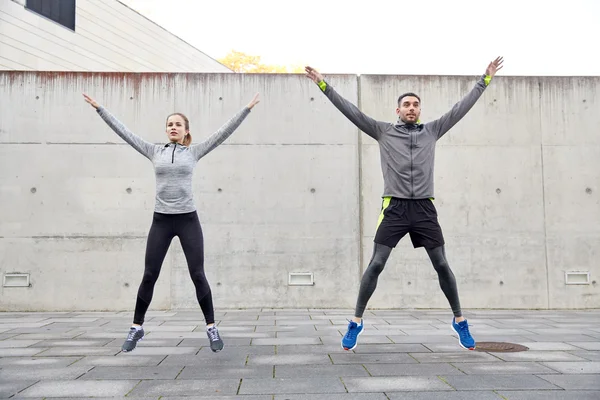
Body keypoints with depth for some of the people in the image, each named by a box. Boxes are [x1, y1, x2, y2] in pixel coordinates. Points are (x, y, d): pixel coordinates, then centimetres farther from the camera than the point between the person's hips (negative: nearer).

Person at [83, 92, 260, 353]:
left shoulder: (194, 152, 5)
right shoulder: (155, 152, 8)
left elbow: (224, 132, 1)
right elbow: (124, 132, 8)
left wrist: (246, 109, -3)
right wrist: (99, 109, 6)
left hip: (188, 219, -1)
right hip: (161, 220, 2)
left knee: (197, 275, -2)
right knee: (149, 275, 3)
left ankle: (211, 327, 9)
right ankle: (137, 327, 18)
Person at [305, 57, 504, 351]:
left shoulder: (432, 131, 12)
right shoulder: (384, 131, 6)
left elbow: (462, 107, 15)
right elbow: (351, 111, 3)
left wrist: (485, 80, 16)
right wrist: (323, 85, -1)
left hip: (424, 208, 2)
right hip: (394, 208, -2)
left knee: (442, 265, 6)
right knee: (375, 265, -6)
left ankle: (459, 321, 22)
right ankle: (356, 322, 6)